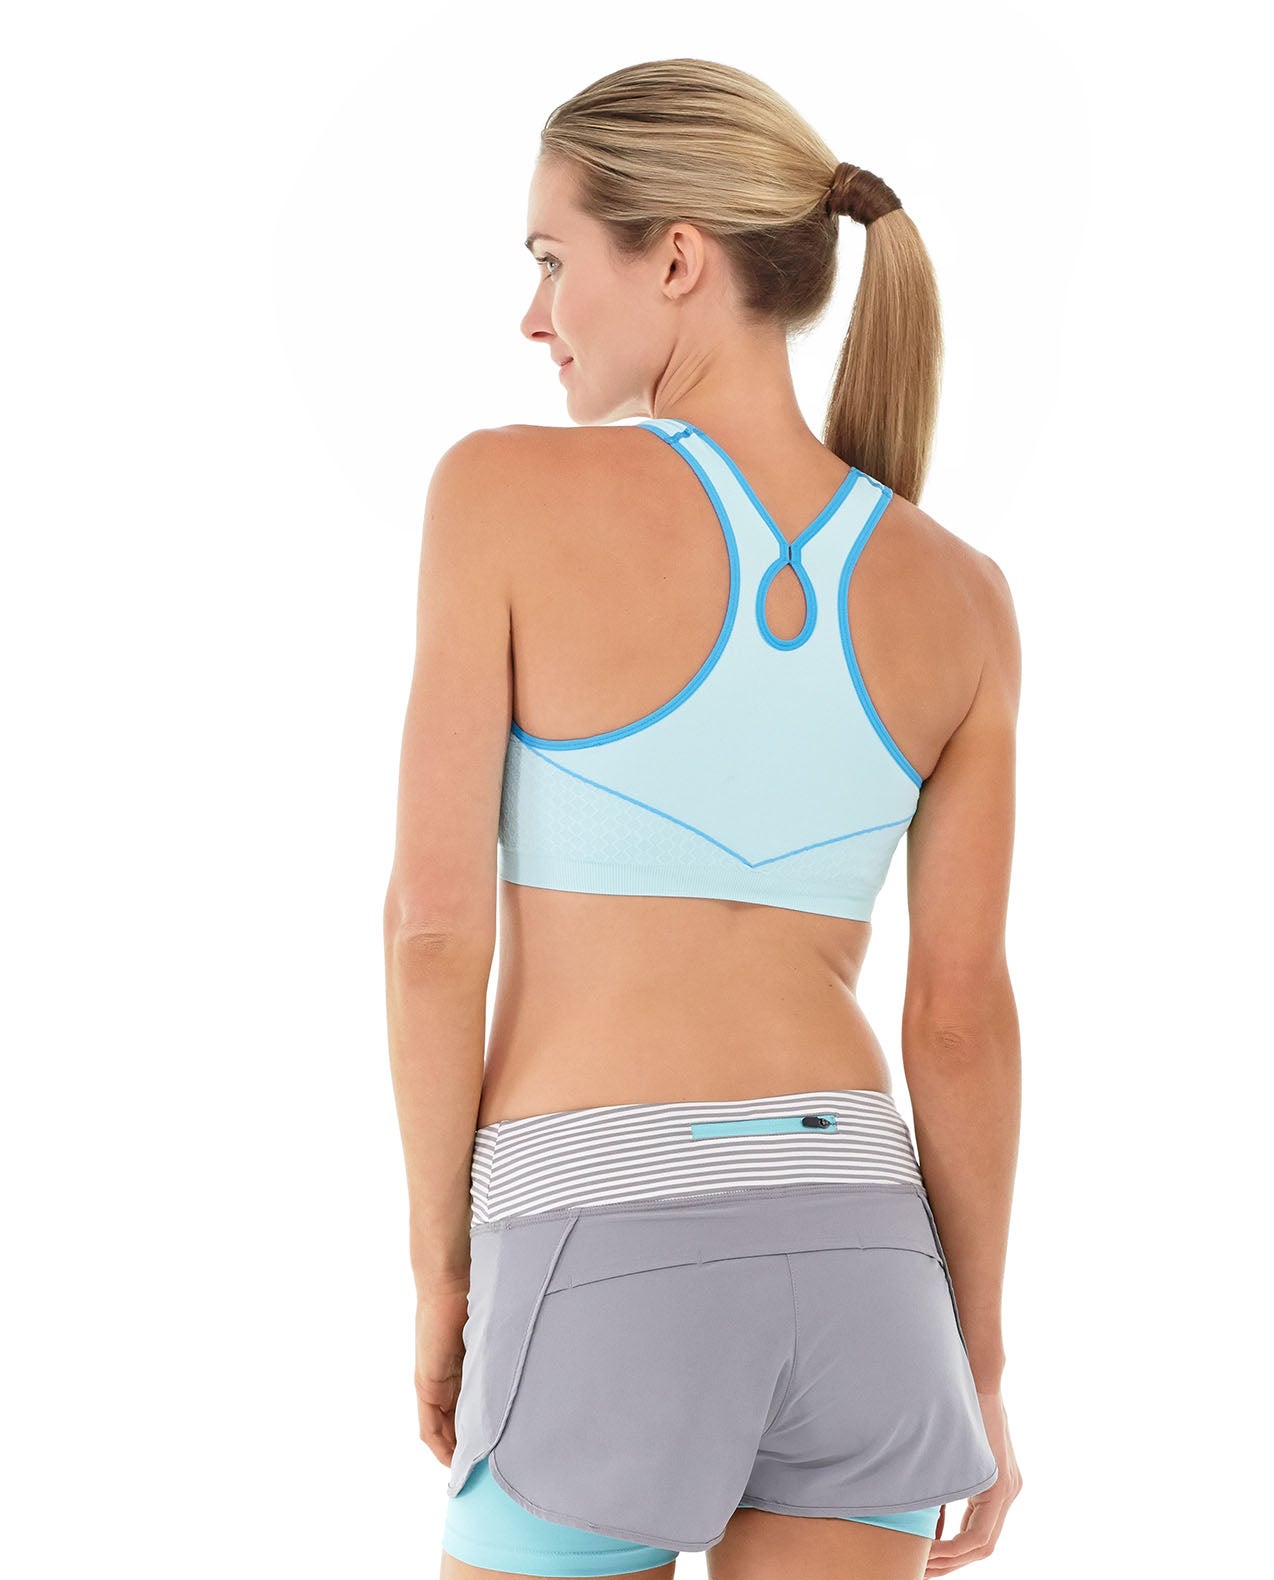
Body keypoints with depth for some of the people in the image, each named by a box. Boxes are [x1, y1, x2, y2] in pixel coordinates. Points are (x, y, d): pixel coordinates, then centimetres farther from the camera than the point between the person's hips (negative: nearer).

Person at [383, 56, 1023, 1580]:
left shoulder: (508, 489, -8)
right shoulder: (958, 595, 4)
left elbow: (436, 914, -9)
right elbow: (962, 1016, 4)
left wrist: (440, 1265, 3)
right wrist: (978, 1359, 13)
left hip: (602, 1257, -3)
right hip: (851, 1254, 4)